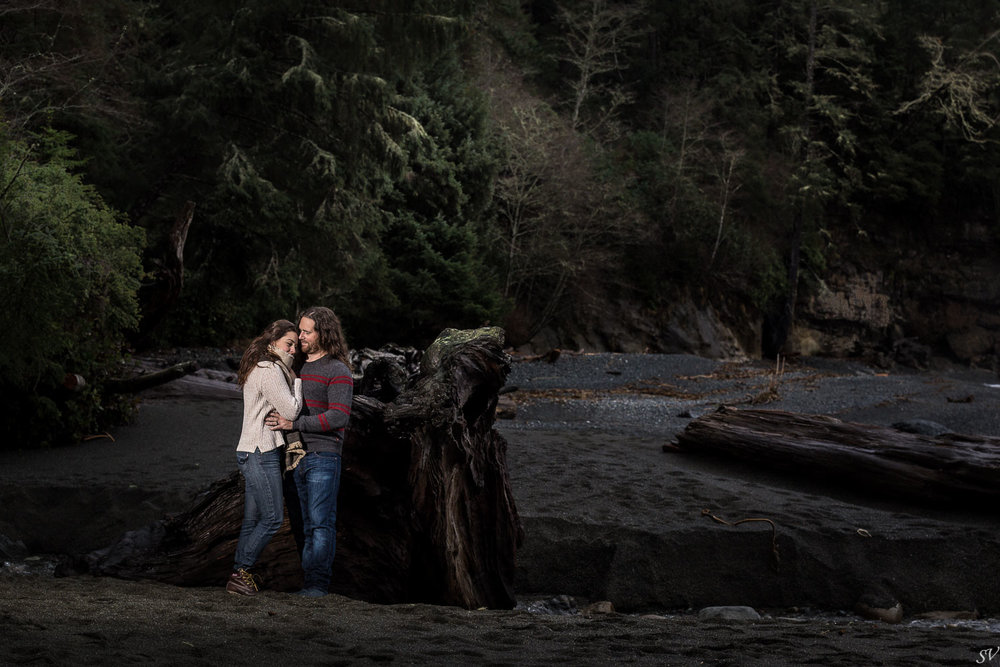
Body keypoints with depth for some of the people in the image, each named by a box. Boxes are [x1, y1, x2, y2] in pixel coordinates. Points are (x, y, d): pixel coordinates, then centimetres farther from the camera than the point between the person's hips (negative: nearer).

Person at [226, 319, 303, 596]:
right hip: (260, 452, -10)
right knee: (273, 517, -8)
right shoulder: (270, 371, -14)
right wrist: (296, 380, -2)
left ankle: (239, 576, 13)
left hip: (254, 452, 10)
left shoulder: (259, 369, 19)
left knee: (253, 520, 11)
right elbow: (291, 411, -16)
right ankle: (240, 573, -5)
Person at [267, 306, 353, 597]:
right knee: (304, 523, 7)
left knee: (321, 522, -9)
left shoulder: (338, 371, -7)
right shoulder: (298, 366, 16)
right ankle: (308, 580, 9)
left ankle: (319, 582, -8)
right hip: (297, 456, 7)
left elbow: (339, 417, -18)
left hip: (323, 457, -7)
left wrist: (293, 424, -18)